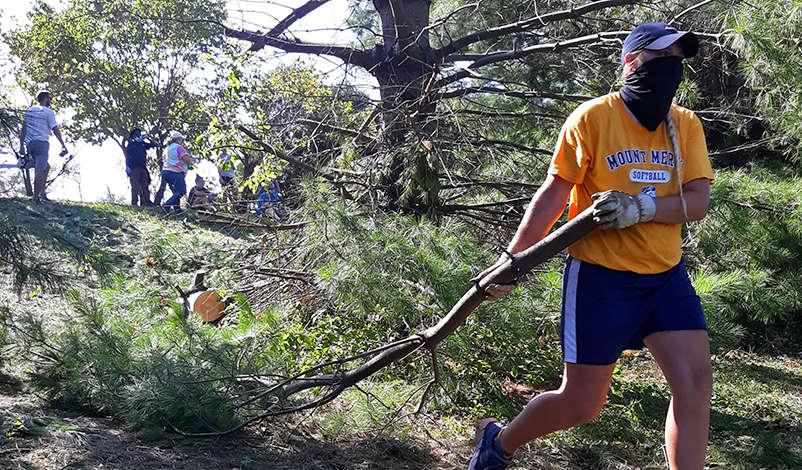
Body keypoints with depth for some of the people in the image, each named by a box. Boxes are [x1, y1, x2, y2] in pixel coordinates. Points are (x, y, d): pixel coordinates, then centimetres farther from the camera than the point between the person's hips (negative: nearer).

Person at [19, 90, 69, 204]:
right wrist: (63, 146, -6)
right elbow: (55, 130, -7)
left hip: (30, 144, 7)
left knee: (46, 167, 19)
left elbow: (24, 129, 16)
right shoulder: (48, 112, -3)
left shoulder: (29, 110, 17)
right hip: (42, 143, -7)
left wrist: (22, 146, 17)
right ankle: (35, 198, -12)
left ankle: (42, 193, 11)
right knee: (40, 170, -8)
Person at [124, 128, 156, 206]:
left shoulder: (143, 144, 20)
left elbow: (154, 145, 25)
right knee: (135, 186, -10)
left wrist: (147, 138, 12)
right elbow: (127, 156, 1)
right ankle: (134, 203, -12)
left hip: (143, 168, 5)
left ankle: (146, 202, -3)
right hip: (134, 168, -5)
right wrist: (127, 166, -12)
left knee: (145, 186, -1)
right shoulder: (131, 144, 9)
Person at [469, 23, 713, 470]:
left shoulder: (686, 125, 4)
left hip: (665, 274, 5)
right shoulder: (593, 118, -9)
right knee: (580, 405, 3)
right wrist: (511, 260, -9)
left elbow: (698, 202, -5)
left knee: (695, 383, -8)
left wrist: (641, 206, -24)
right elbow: (553, 195, -7)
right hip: (600, 277, -4)